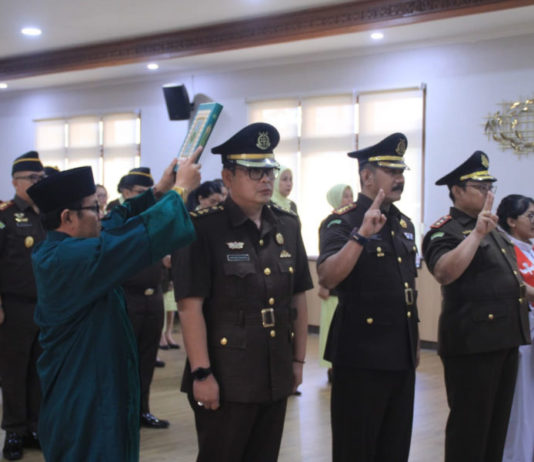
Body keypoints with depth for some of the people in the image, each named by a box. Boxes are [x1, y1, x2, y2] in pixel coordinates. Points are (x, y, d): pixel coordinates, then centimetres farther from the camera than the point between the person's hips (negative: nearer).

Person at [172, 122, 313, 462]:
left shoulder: (288, 226, 8)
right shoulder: (203, 228, -11)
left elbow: (298, 297, 13)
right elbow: (190, 306, -15)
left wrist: (298, 360, 12)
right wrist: (201, 373, -17)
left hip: (277, 376, 6)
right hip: (225, 379, -6)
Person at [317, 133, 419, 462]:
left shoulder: (404, 224, 12)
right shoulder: (341, 223, -10)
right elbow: (327, 278, -27)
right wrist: (362, 234, -34)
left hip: (402, 354, 7)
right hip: (361, 355, -7)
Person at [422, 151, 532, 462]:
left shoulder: (493, 230, 18)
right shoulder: (445, 232, -10)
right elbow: (444, 273, -30)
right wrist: (477, 233, -29)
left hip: (506, 339, 9)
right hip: (472, 342, -9)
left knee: (498, 421, 16)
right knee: (470, 425, -2)